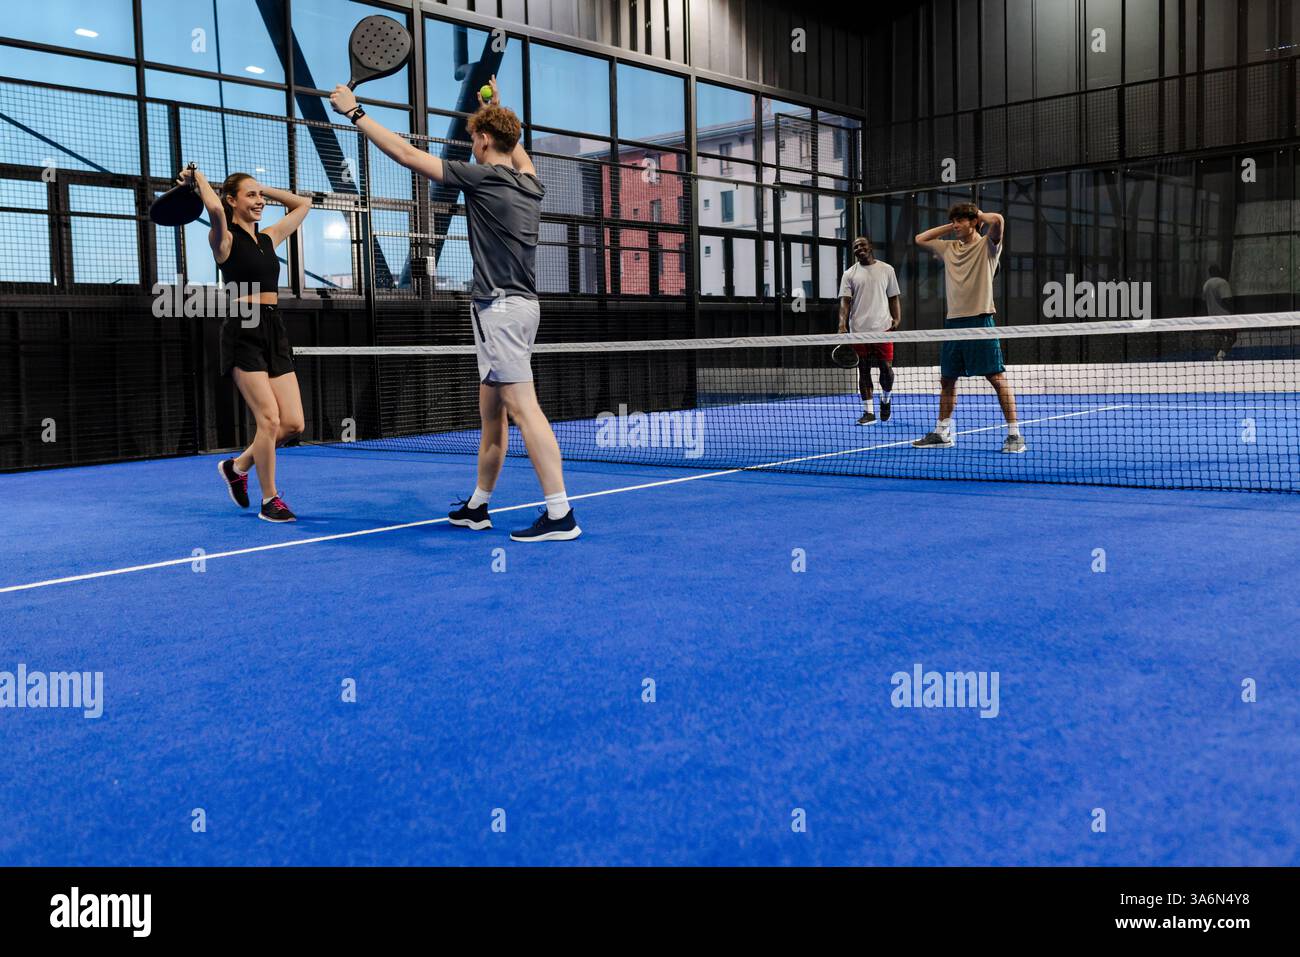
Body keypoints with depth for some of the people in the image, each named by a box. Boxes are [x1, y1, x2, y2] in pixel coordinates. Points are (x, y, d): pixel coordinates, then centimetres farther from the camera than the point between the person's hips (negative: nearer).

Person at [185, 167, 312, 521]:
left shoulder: (269, 238, 17)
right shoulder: (224, 239, -2)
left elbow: (303, 204, 27)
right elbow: (215, 209, -25)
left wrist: (262, 189, 22)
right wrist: (198, 177, -7)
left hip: (275, 331, 7)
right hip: (244, 332, -7)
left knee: (293, 424, 0)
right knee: (270, 420, -13)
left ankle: (238, 466, 24)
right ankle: (270, 500, 3)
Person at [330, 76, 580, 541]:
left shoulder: (483, 178, -10)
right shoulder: (530, 184, 12)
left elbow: (408, 154, -8)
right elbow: (516, 151, 39)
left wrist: (355, 113, 2)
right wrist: (498, 108, 51)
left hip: (500, 307, -9)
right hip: (520, 304, 9)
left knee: (523, 408, -12)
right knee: (491, 412, 15)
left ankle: (560, 514, -15)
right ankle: (478, 506, 24)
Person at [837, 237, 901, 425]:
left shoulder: (886, 269, 8)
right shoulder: (849, 274, 7)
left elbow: (893, 297, 10)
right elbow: (845, 301, -1)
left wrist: (896, 318, -3)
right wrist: (842, 324, -15)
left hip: (883, 328, 0)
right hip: (859, 330, 1)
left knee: (886, 367, -4)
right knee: (864, 370, 3)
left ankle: (885, 399, 25)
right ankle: (868, 412, 8)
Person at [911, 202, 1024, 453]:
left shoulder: (987, 245, -2)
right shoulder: (948, 247, 16)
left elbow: (997, 220, -21)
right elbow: (920, 239, 28)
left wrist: (980, 215, 0)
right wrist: (949, 227, 18)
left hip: (980, 320, -6)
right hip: (953, 320, 7)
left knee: (997, 377, -8)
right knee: (947, 379, 12)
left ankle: (1014, 434, -5)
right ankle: (942, 433, 23)